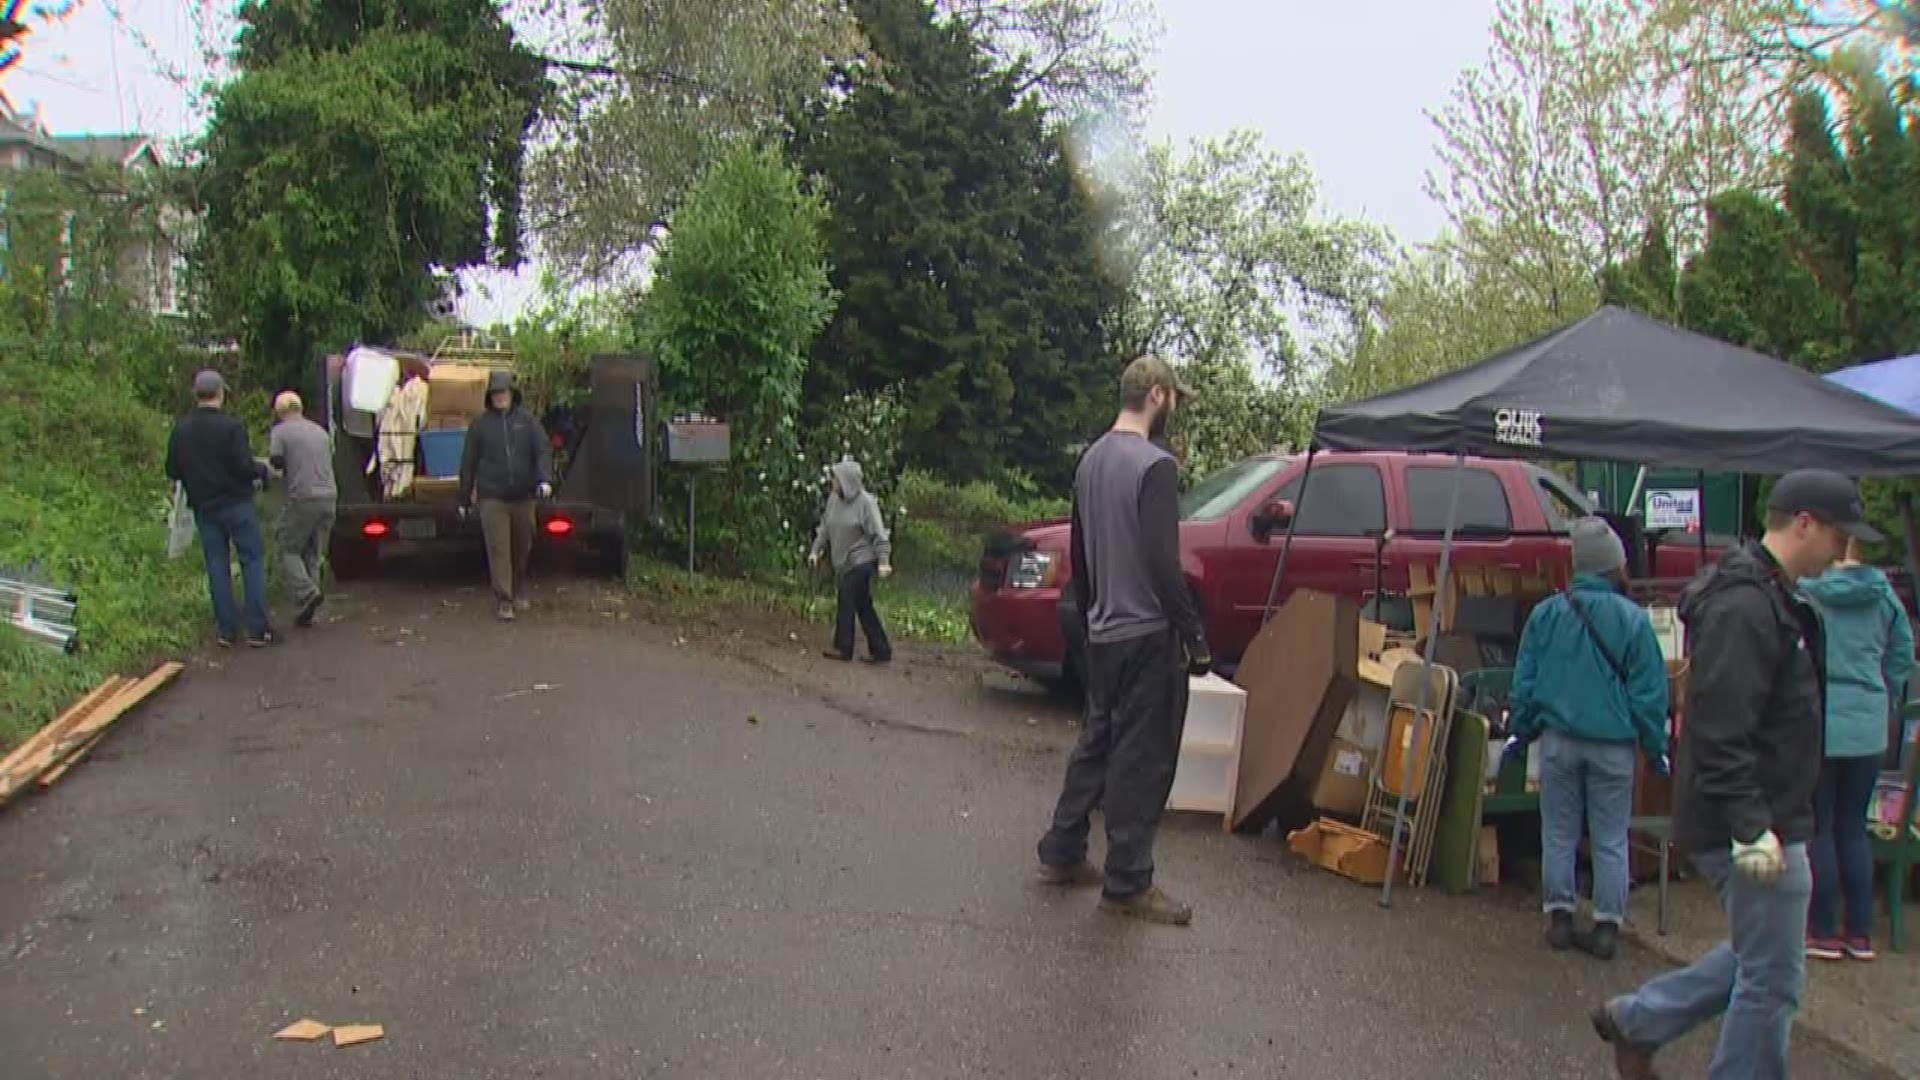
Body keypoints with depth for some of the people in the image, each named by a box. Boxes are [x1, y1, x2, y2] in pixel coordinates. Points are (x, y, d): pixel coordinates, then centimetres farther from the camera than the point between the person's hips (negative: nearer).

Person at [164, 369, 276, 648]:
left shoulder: (180, 429, 2)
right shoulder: (231, 427, -14)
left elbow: (172, 471, 6)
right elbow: (244, 466, -17)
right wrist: (263, 471, 3)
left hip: (204, 508, 5)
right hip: (237, 505, -4)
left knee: (217, 568, 10)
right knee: (253, 562, 2)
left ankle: (227, 631, 11)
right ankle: (257, 630, -1)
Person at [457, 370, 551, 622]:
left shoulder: (527, 420, 5)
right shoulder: (481, 423, 4)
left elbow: (542, 450, -2)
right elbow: (468, 461, 7)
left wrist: (544, 479, -20)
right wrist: (464, 498, 7)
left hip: (523, 496, 2)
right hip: (492, 497, -1)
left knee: (522, 547, 13)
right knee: (498, 549, -8)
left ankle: (519, 593, 33)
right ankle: (503, 601, -6)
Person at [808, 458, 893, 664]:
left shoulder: (865, 502, -15)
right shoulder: (834, 499, 5)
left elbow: (878, 534, -16)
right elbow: (825, 527, 14)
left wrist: (883, 561, -22)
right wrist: (816, 550, 7)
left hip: (861, 562, -7)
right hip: (845, 562, 7)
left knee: (847, 603, -1)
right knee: (863, 606, 9)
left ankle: (843, 648, 15)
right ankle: (880, 652, 14)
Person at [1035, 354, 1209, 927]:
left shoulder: (1091, 460, 11)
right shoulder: (1155, 465, -17)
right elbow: (1164, 565, -21)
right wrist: (1196, 637, -14)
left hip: (1104, 634, 9)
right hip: (1148, 636, -9)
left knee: (1097, 743, 18)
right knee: (1142, 761, -2)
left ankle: (1061, 852, 24)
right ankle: (1127, 883, 5)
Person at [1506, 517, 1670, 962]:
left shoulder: (1546, 613, -1)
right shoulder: (1632, 619, -8)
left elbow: (1524, 681, 4)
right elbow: (1649, 692, -4)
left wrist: (1521, 731, 15)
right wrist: (1656, 748, 5)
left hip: (1558, 740, 2)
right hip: (1612, 744, -2)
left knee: (1559, 834, 11)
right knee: (1610, 841, 8)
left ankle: (1560, 917, 16)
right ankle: (1607, 926, 10)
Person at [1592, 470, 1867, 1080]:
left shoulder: (1774, 599, 14)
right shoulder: (1744, 607, -20)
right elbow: (1720, 733, -27)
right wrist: (1752, 828, -27)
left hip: (1766, 820, 11)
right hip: (1752, 828, -11)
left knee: (1760, 957, 20)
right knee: (1773, 977, 1)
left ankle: (1636, 1020, 28)